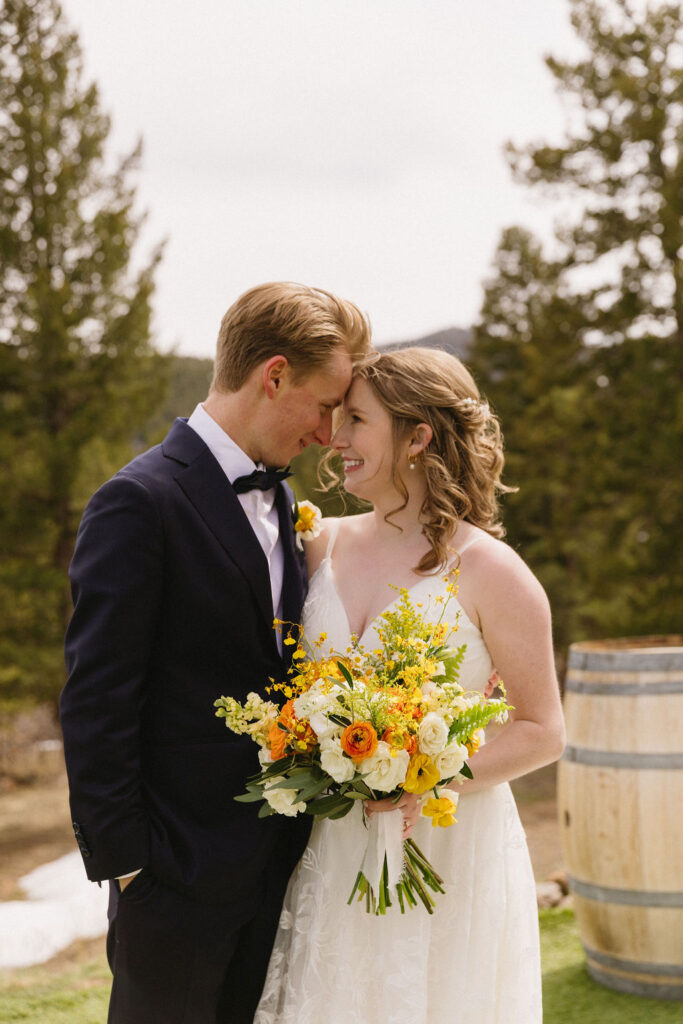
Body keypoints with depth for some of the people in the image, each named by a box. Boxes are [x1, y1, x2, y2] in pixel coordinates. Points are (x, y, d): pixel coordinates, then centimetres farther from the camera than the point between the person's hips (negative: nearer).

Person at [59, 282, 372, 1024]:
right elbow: (95, 703, -16)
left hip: (274, 869, 7)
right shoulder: (142, 500, -15)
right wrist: (122, 859, -15)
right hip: (181, 874, -7)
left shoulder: (280, 502, 11)